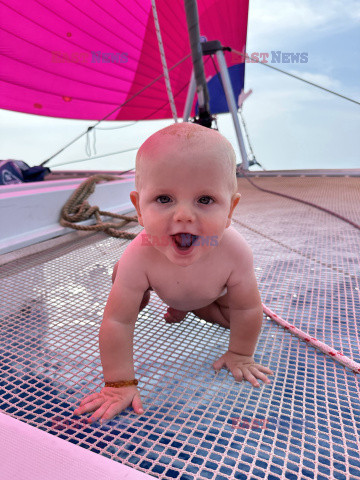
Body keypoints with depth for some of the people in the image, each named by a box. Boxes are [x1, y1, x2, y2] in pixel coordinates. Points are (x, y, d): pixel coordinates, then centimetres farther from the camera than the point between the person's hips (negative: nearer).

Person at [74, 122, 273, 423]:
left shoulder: (234, 254, -45)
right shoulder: (139, 257, -46)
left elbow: (246, 310, -26)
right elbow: (117, 321, -37)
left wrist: (240, 356, -15)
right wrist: (119, 383, -32)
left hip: (213, 288, 0)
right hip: (156, 276, 1)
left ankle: (193, 308, 19)